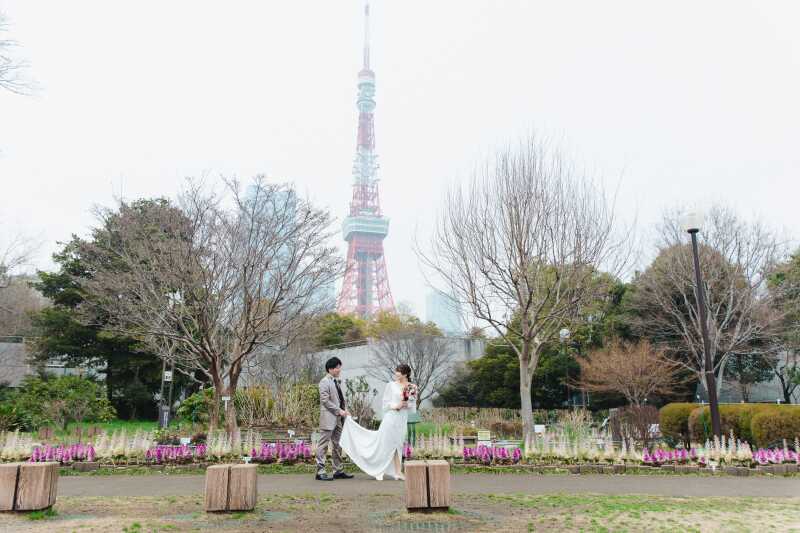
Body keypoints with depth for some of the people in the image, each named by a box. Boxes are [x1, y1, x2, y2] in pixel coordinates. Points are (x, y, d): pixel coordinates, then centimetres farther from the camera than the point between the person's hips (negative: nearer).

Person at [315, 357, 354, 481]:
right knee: (323, 445, -3)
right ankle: (320, 471, 2)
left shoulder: (336, 382, 16)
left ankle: (338, 471, 18)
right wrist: (339, 410, -17)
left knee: (338, 445, 12)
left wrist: (344, 410, 6)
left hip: (338, 419, 9)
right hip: (328, 418, -9)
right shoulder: (325, 382, -10)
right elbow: (325, 400, -17)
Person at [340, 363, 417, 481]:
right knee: (384, 443, -1)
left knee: (397, 445, 7)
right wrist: (395, 406, -15)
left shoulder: (413, 388, 4)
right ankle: (379, 471, 8)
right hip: (390, 418, -2)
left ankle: (397, 472, 13)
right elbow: (385, 403, 1)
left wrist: (407, 404, -11)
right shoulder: (391, 385, 0)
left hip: (402, 420, 2)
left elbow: (413, 407, 8)